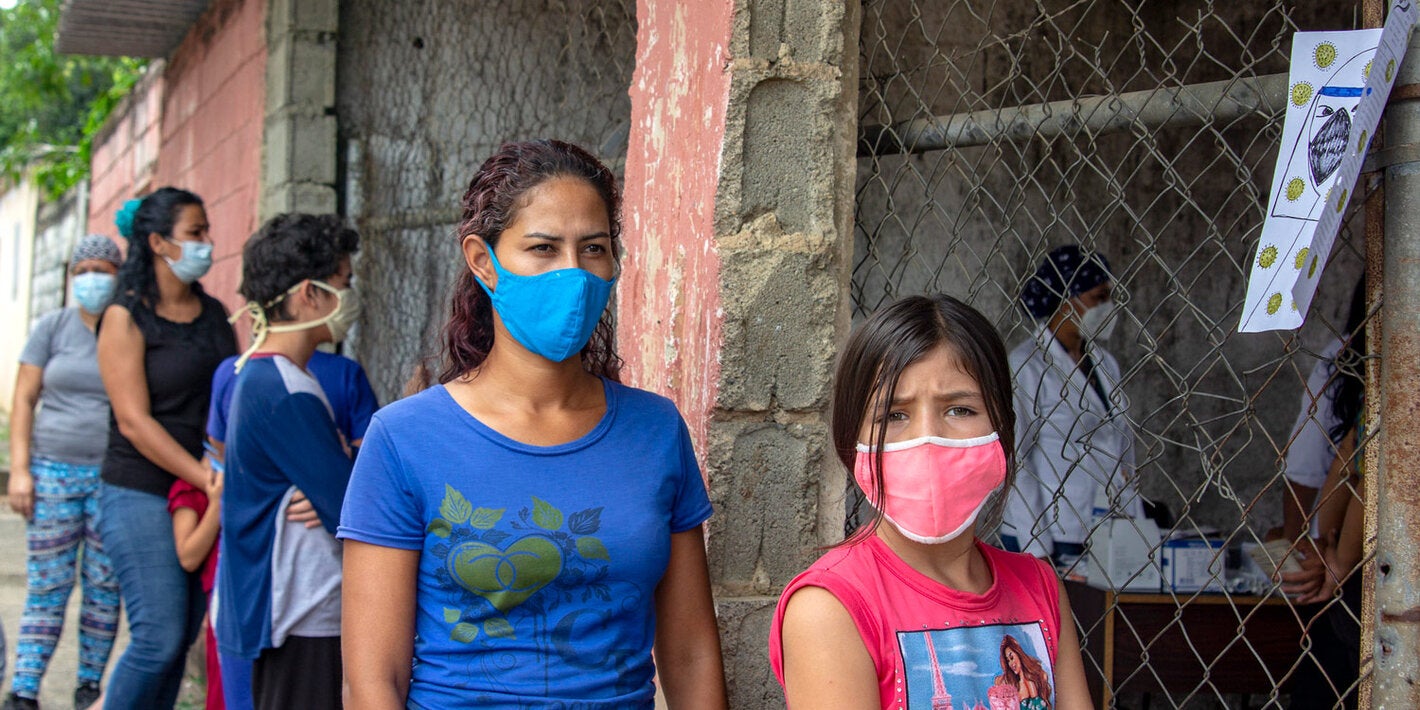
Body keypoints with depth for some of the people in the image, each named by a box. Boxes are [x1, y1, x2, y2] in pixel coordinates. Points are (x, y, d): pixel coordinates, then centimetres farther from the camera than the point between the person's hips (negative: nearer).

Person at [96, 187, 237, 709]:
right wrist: (209, 480, -19)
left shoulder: (214, 314, 11)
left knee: (181, 636, 6)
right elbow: (134, 421, -13)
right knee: (160, 636, -10)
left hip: (202, 495, 6)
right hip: (141, 494, -6)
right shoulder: (126, 318, -7)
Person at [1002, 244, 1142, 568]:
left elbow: (1124, 456, 17)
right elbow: (1013, 463, -11)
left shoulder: (1106, 364, 14)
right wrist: (1037, 550, -15)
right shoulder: (1026, 366, -8)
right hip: (1046, 542, -6)